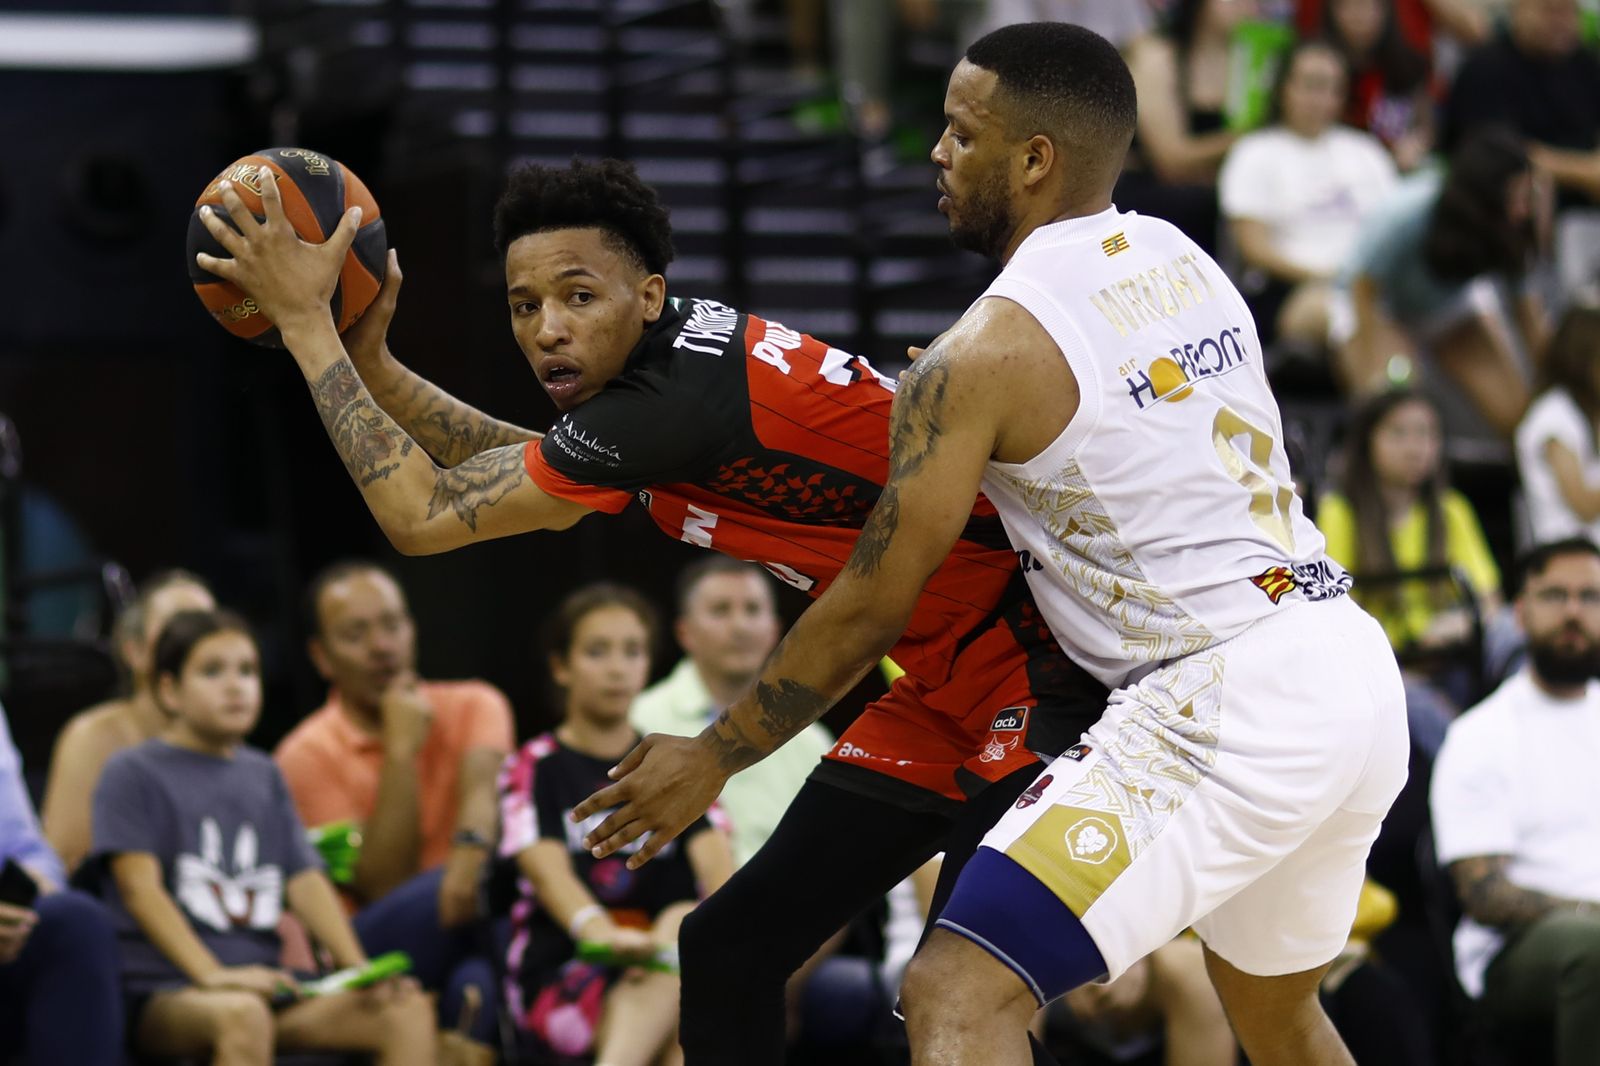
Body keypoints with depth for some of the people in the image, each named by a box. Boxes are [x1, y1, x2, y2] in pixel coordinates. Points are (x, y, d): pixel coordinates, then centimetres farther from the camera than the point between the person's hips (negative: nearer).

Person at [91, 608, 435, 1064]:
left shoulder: (264, 775, 23)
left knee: (408, 1010, -16)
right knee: (242, 1014, -40)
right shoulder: (133, 774, 3)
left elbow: (305, 879, 14)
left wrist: (359, 970, -5)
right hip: (163, 993, -6)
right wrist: (213, 975, -25)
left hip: (264, 985, 6)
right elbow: (140, 886, -10)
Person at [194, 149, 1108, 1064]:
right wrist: (371, 361, 10)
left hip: (1046, 671, -10)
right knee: (732, 945, 10)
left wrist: (305, 321, -11)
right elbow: (525, 471, 21)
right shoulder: (692, 343, 3)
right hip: (952, 680, 10)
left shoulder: (676, 398, -25)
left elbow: (423, 516, -17)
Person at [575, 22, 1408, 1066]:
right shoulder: (1183, 260, 12)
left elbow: (871, 609, -5)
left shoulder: (984, 354, -10)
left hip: (1222, 702, -9)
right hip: (1358, 669, 9)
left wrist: (711, 757, 6)